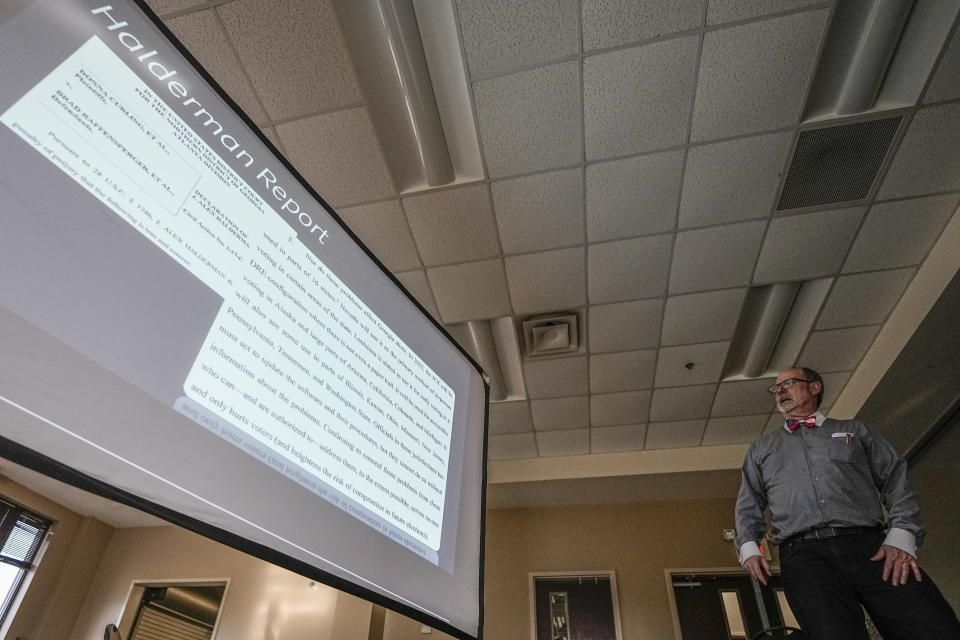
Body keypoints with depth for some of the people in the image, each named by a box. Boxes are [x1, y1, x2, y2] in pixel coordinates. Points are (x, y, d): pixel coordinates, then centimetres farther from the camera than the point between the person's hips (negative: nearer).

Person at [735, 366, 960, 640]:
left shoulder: (855, 431, 24)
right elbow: (748, 504, 20)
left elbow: (896, 481, 13)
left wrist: (902, 538, -3)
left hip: (872, 547, 1)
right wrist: (749, 548, 3)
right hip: (805, 554, -1)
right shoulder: (762, 447, 24)